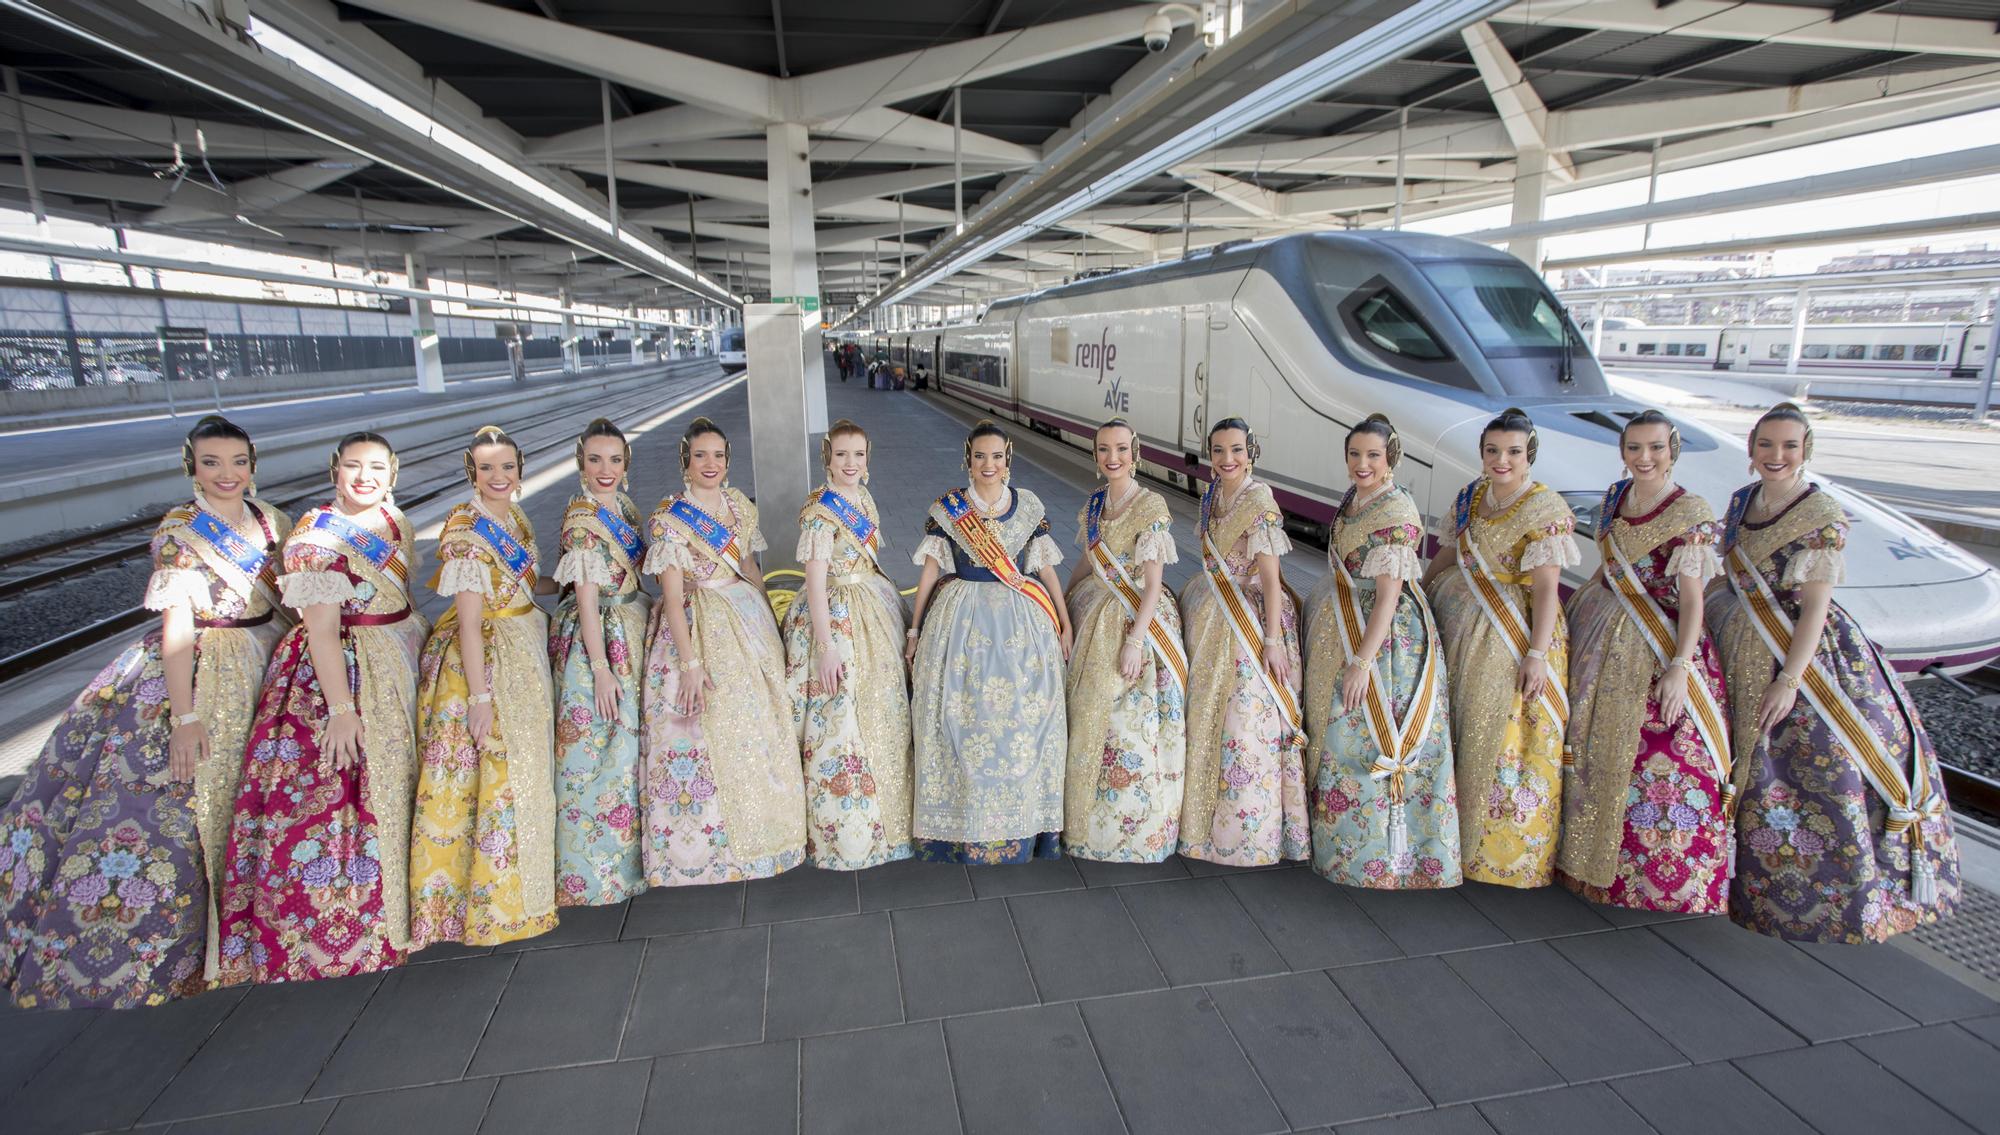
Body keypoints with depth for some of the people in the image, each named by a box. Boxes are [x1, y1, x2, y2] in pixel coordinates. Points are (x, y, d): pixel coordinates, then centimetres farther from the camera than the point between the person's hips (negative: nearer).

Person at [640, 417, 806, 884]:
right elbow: (672, 597, -15)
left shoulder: (741, 506, 7)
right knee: (711, 735, 0)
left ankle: (760, 830, 28)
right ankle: (713, 845, 17)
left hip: (749, 621, 6)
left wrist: (770, 625, 14)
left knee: (764, 727, 11)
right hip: (700, 629, -6)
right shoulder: (669, 519, -11)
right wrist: (691, 662, -20)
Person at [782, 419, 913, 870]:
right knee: (841, 720, -1)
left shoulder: (863, 498, 7)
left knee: (882, 711, 16)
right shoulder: (820, 511, -17)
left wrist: (886, 601, 16)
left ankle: (883, 812, 33)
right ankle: (846, 831, 15)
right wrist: (826, 648, -22)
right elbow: (816, 581, -20)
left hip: (874, 611, 9)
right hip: (837, 617, -8)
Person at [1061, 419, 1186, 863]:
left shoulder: (1151, 506, -14)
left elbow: (1153, 583, -17)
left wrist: (1135, 641, -21)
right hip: (1096, 617, 7)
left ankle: (1134, 826, 18)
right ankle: (1090, 814, 30)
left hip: (1138, 619, -7)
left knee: (1130, 722, 1)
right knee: (1089, 718, 13)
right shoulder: (1094, 503, 6)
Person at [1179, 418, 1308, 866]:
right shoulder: (1213, 495, 6)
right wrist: (1190, 598, 16)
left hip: (1252, 619, -8)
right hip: (1212, 618, 8)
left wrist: (1272, 640, -21)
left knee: (1247, 721, 0)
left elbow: (1270, 576, -19)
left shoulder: (1259, 501, -16)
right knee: (1208, 714, 14)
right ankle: (1209, 815, 31)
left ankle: (1249, 831, 15)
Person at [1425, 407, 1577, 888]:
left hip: (1515, 634, -6)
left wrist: (1537, 654, -23)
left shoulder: (1545, 507, -13)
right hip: (1462, 628, 6)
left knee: (1506, 738, 0)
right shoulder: (1471, 496, 7)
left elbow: (1546, 585, -18)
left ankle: (1510, 847, 19)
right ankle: (1462, 831, 30)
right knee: (1462, 730, 13)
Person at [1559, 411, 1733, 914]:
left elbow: (1692, 597, -17)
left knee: (1658, 758, -1)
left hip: (1660, 644, -6)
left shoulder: (1691, 514, -13)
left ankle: (1659, 873, 18)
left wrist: (1680, 666, -23)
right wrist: (1575, 608, 17)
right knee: (1590, 745, 13)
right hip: (1599, 635, 6)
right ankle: (1591, 854, 30)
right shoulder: (1615, 497, 5)